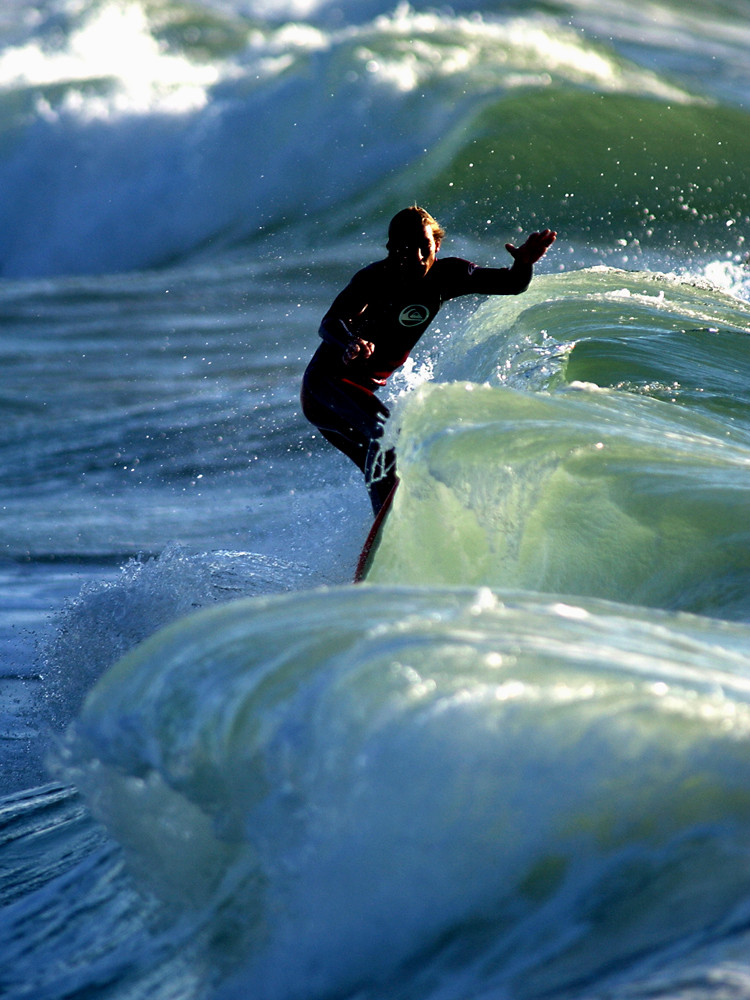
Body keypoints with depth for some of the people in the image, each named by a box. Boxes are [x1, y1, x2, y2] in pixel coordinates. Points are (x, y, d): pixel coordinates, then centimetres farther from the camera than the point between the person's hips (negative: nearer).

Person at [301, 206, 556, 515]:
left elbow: (513, 284, -4)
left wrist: (524, 263, -28)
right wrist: (352, 344, -64)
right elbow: (330, 323, -41)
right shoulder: (375, 279, -26)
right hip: (325, 384, -8)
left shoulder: (444, 275, -8)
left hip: (364, 390, 8)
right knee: (385, 430, -32)